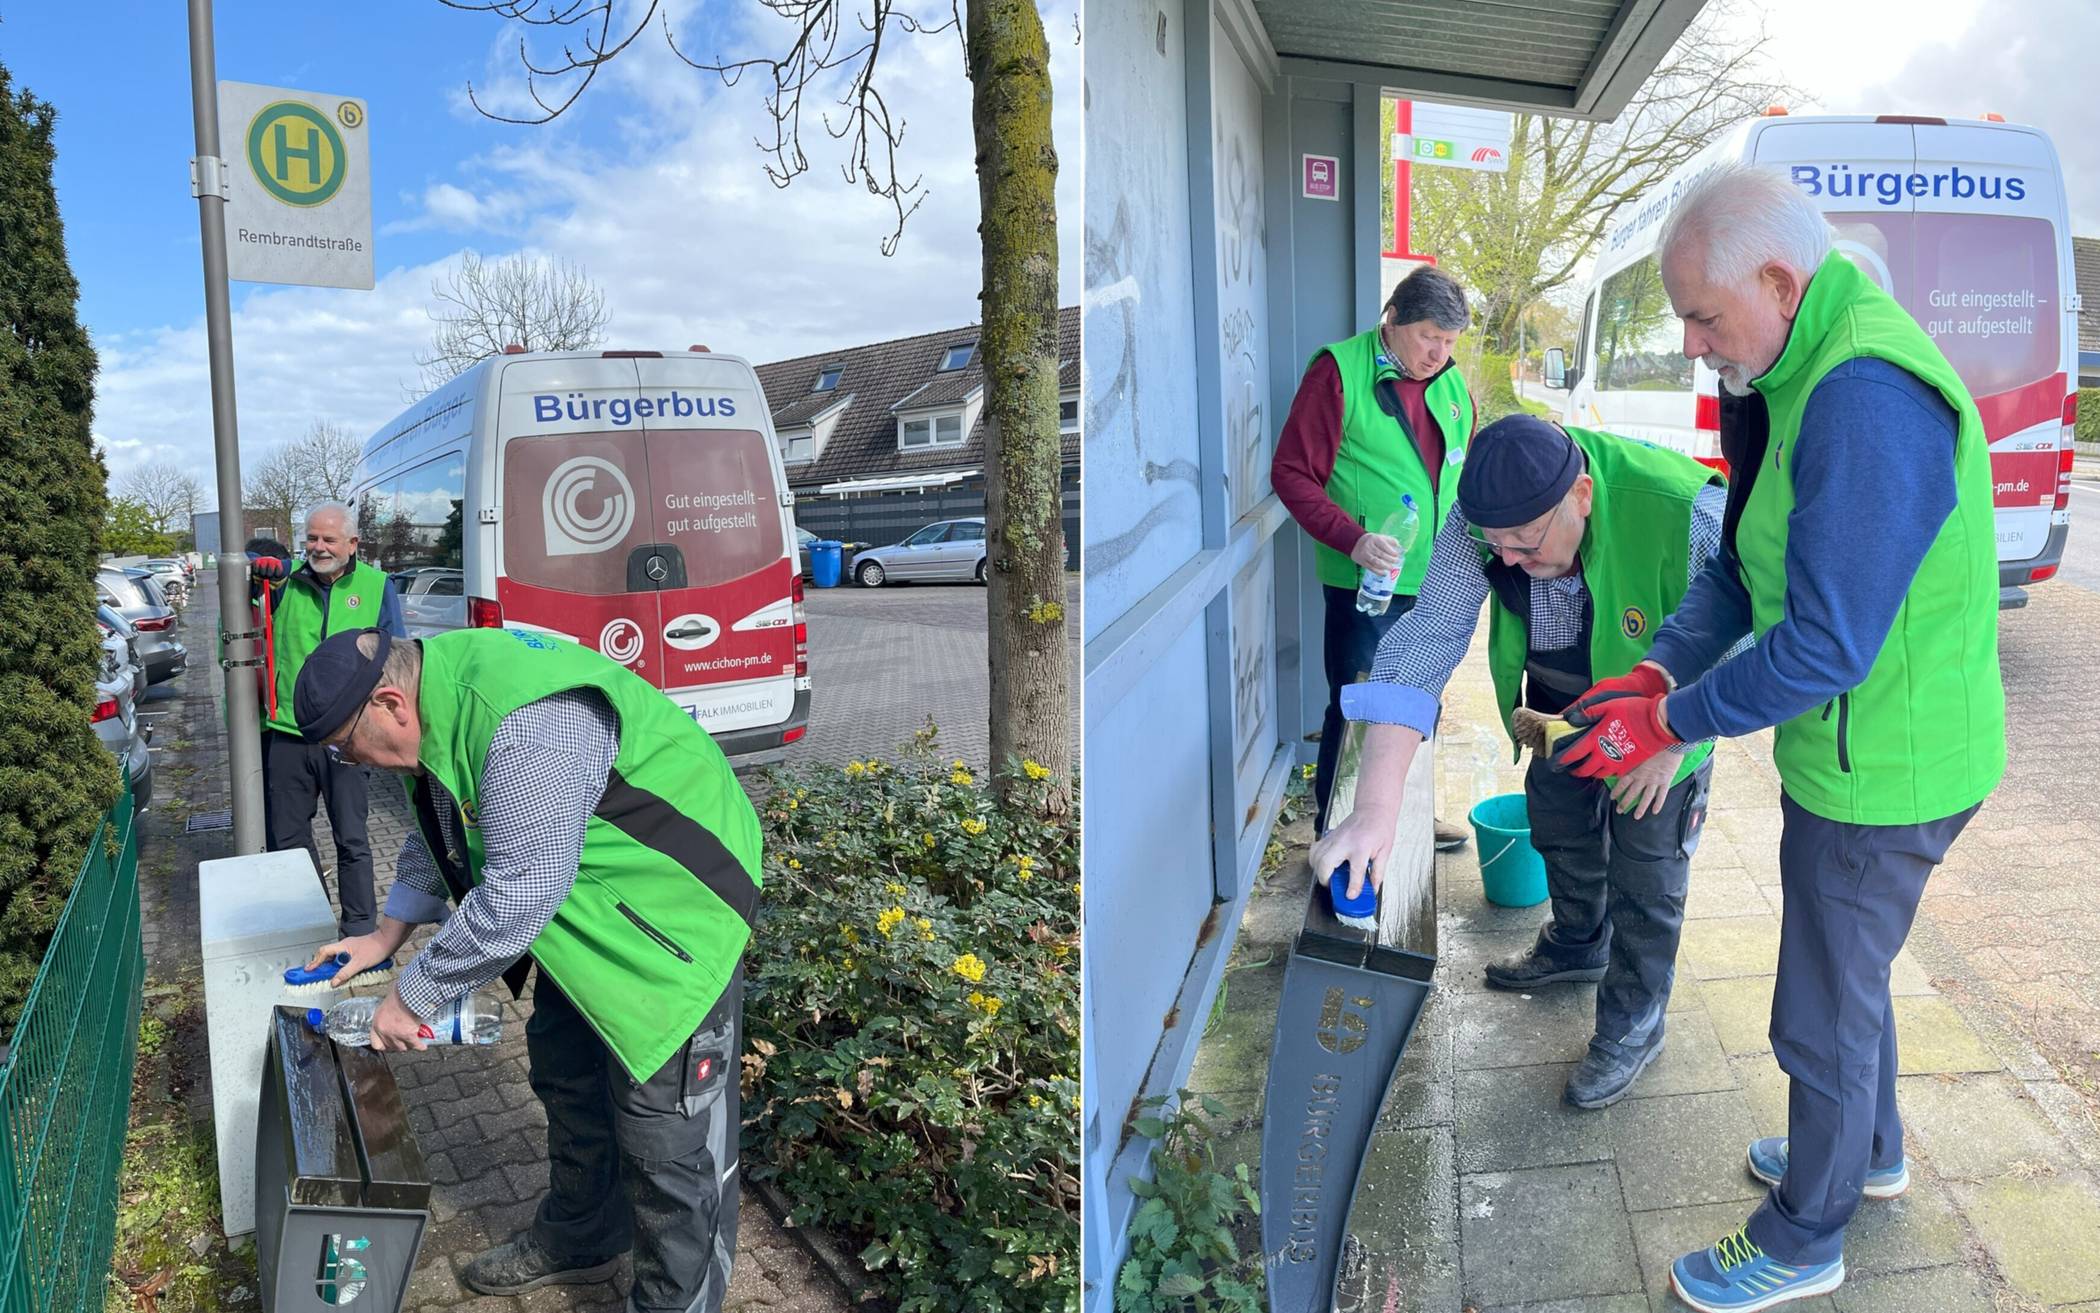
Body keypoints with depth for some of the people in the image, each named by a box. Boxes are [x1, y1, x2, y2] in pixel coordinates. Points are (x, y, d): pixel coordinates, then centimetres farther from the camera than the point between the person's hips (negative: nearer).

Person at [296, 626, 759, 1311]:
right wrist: (387, 934, 16)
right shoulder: (435, 697, -1)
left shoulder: (528, 731, -34)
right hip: (588, 904, 10)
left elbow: (517, 898, -30)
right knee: (565, 1074, 23)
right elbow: (438, 830, 17)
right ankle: (578, 1241, 45)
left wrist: (413, 995, -17)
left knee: (665, 1129, -4)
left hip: (674, 906, -10)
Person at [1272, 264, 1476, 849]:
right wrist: (1352, 538, -23)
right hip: (1363, 583, -6)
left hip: (1434, 583, 6)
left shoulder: (1452, 386, 11)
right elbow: (1291, 473, -12)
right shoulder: (1339, 372, -9)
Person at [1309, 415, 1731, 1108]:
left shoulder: (1686, 515, -42)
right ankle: (1577, 945, 51)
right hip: (1559, 702, 4)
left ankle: (1634, 1023, 27)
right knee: (1558, 829, 21)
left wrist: (1670, 741, -20)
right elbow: (1424, 641, -37)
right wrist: (1376, 807, -45)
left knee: (1644, 874, 3)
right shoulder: (1484, 518, -31)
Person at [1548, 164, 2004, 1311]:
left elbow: (1825, 644, -31)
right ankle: (1869, 1153, 51)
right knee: (1847, 969, 28)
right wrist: (1666, 668, -6)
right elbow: (1742, 564, 8)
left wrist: (1672, 723, -20)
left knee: (1824, 1013, 8)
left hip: (1881, 771, -10)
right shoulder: (1791, 379, 3)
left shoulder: (1866, 399, -30)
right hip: (1850, 748, 10)